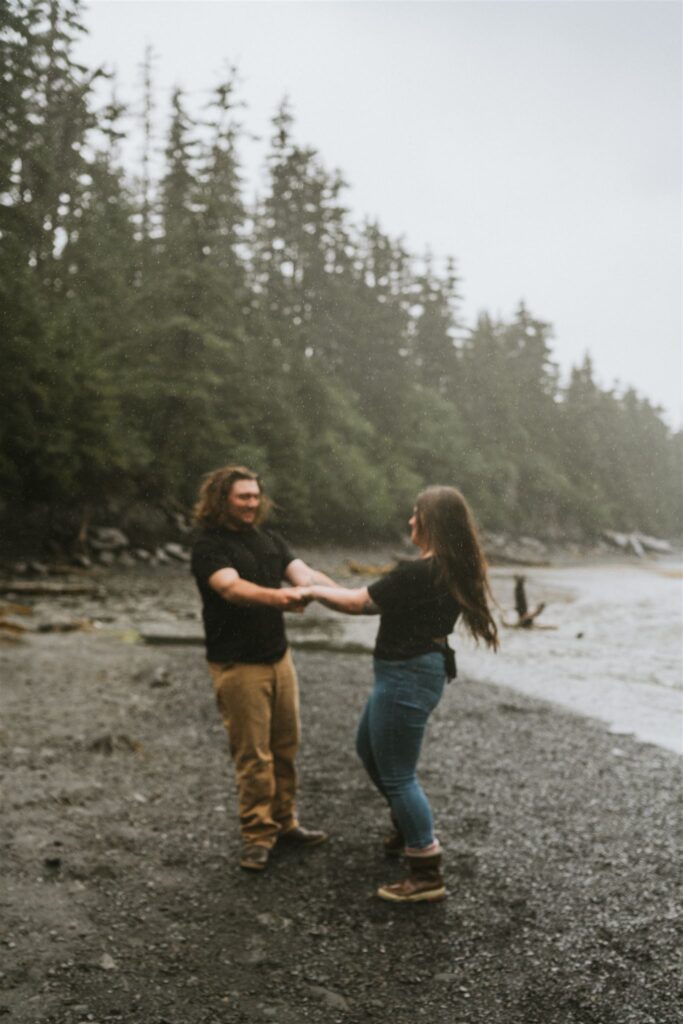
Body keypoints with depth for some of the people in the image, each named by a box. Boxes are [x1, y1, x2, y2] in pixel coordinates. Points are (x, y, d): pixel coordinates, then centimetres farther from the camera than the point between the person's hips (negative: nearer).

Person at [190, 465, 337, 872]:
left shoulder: (270, 540, 9)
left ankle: (284, 822, 29)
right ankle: (257, 836, 14)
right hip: (238, 665, -6)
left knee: (286, 746, 13)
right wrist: (276, 597, -48)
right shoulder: (209, 546, -11)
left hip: (279, 657, 6)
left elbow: (305, 573, -4)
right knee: (253, 754, -1)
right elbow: (232, 587, -29)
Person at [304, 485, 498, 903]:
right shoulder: (454, 571, 2)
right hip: (426, 669, 10)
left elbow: (356, 603, -17)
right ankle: (409, 827, 44)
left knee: (397, 775, 1)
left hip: (406, 678, -10)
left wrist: (313, 590, -1)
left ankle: (428, 876, 10)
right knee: (369, 748, 28)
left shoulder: (416, 573, -25)